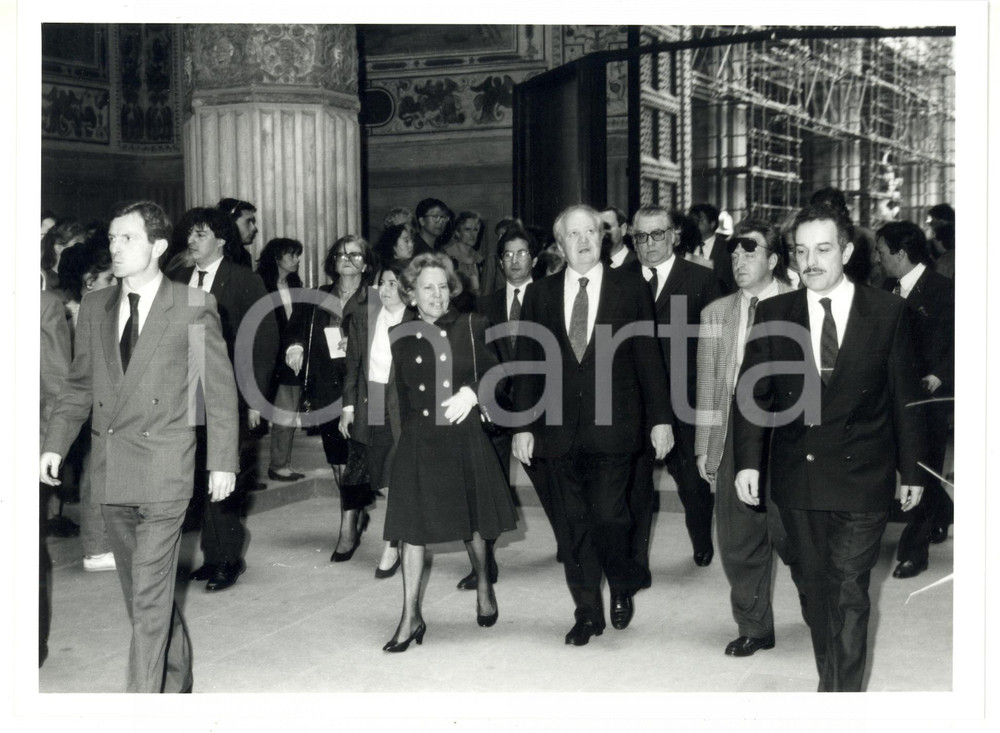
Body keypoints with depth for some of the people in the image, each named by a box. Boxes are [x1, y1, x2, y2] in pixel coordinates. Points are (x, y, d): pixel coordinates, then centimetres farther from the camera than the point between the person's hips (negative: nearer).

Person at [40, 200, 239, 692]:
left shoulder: (193, 307, -4)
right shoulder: (95, 309, 10)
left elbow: (219, 389, -2)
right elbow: (79, 386, 15)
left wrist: (222, 461, -5)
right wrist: (56, 443, 2)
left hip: (163, 470, -5)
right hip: (110, 471, 5)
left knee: (150, 596, -7)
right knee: (138, 590, 15)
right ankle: (177, 680, 33)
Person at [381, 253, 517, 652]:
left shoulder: (471, 326, 0)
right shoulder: (401, 336, 4)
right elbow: (400, 390, 10)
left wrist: (471, 393, -15)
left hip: (464, 439, -1)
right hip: (418, 440, 1)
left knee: (471, 522, 11)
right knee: (412, 527, -2)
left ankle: (484, 585, 39)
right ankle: (411, 616, 6)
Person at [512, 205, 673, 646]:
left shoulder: (630, 290, 2)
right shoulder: (539, 295, 7)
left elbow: (649, 359, 3)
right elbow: (527, 365, 7)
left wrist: (660, 419, -1)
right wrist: (524, 425, 2)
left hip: (612, 427, -2)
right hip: (559, 428, 3)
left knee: (607, 516, -9)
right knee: (571, 524, 7)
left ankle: (623, 585, 21)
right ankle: (587, 612, 20)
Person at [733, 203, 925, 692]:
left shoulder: (887, 312, -2)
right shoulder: (772, 313, 3)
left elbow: (904, 397, 3)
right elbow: (752, 391, 1)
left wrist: (911, 469, 4)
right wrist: (748, 462, -10)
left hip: (861, 477, -2)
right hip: (797, 474, 3)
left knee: (850, 591, -3)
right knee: (812, 583, 12)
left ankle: (843, 692, 5)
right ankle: (832, 677, 29)